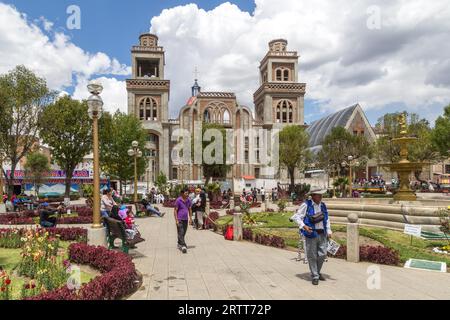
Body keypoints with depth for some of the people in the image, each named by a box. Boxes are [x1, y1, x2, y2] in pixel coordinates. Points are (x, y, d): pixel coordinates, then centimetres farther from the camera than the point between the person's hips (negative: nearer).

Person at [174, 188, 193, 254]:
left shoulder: (188, 200, 3)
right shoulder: (178, 200, -13)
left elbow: (190, 209, 13)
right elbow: (175, 210, -11)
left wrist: (190, 218, 9)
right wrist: (176, 220, -15)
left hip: (186, 219, 6)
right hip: (179, 219, -6)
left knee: (184, 233, 13)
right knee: (181, 233, -10)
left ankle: (179, 244, 29)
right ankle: (183, 246, -16)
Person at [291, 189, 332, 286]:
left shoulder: (323, 205, 11)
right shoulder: (306, 205, -7)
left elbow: (327, 220, 18)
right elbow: (296, 217, -7)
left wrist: (329, 231, 9)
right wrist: (304, 226, -19)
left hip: (322, 234, 5)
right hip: (311, 234, -5)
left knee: (322, 254, 7)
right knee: (312, 256, 2)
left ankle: (317, 272, 31)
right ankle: (315, 276, 17)